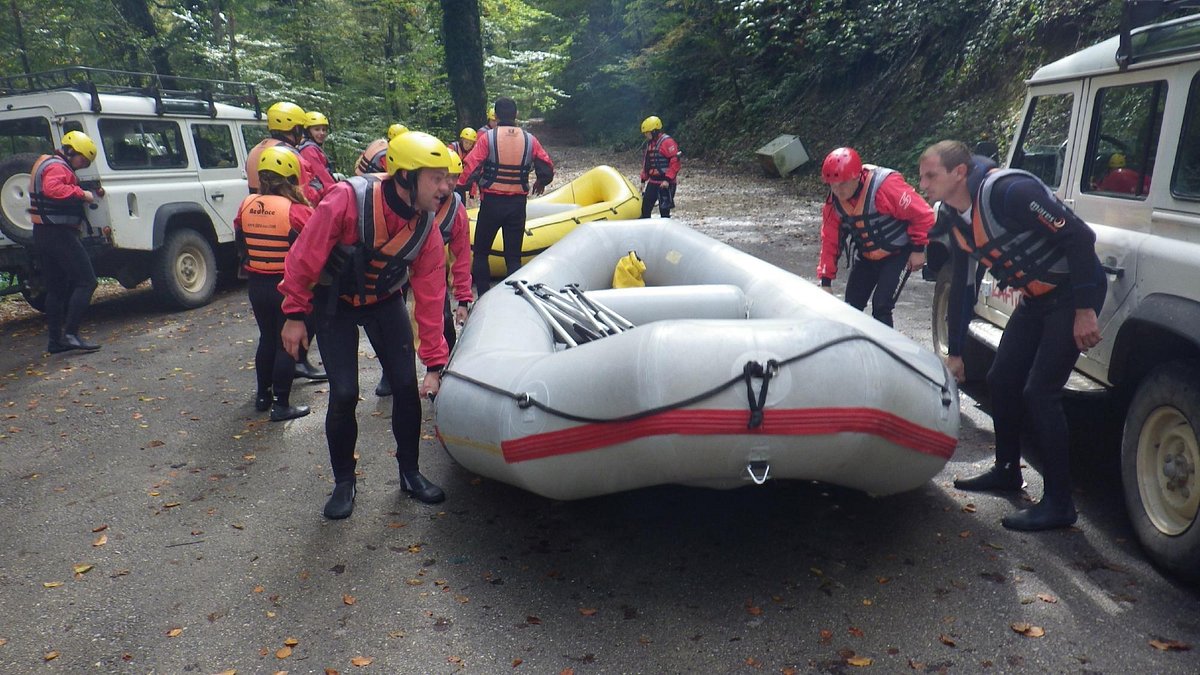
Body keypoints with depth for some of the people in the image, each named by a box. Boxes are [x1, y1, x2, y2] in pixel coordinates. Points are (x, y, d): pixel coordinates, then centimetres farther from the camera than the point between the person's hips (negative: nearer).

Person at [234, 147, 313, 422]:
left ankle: (263, 396, 30)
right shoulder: (298, 211, -18)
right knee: (287, 343, 4)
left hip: (256, 284, 5)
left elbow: (241, 246, 9)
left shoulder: (245, 206, -1)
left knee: (267, 338, 20)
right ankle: (281, 405, 7)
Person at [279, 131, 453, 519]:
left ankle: (410, 473, 20)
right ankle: (344, 482, 16)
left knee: (407, 386, -1)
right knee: (344, 395, -7)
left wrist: (435, 364, -11)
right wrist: (294, 315, -14)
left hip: (385, 302, 4)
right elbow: (305, 255, -20)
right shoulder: (349, 199, -31)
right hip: (335, 304, -3)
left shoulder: (426, 228, -16)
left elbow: (430, 298, -11)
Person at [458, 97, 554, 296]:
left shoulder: (488, 137, -7)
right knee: (513, 256, 9)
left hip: (491, 203, -2)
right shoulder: (529, 139, 1)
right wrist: (541, 182, 24)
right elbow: (547, 167, 4)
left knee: (481, 252, 12)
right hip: (517, 204, 2)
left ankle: (483, 296, 10)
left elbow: (470, 167, -13)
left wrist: (458, 190, -4)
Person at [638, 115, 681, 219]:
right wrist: (643, 180, 20)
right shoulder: (649, 143, 15)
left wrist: (667, 179, -22)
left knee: (664, 210, -3)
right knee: (645, 208, 7)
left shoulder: (667, 142, -13)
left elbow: (675, 162, -18)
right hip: (652, 182, 8)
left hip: (665, 183, -8)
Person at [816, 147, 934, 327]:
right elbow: (830, 240, -4)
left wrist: (918, 249, -13)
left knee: (881, 305, -16)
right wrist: (826, 281, -5)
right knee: (851, 307, 5)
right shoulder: (834, 201, -11)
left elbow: (922, 214, -22)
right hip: (866, 256, 6)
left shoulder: (886, 186, -30)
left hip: (897, 253, -6)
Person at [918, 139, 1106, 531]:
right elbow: (962, 288, 10)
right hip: (1035, 299, 9)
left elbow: (1079, 236, -26)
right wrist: (955, 354, 12)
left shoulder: (1010, 191, -26)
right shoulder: (958, 222, 2)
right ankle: (1006, 471, 29)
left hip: (1074, 294, -9)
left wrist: (1085, 310, -25)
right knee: (1002, 381, 11)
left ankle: (1059, 503, 0)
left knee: (1039, 392, -12)